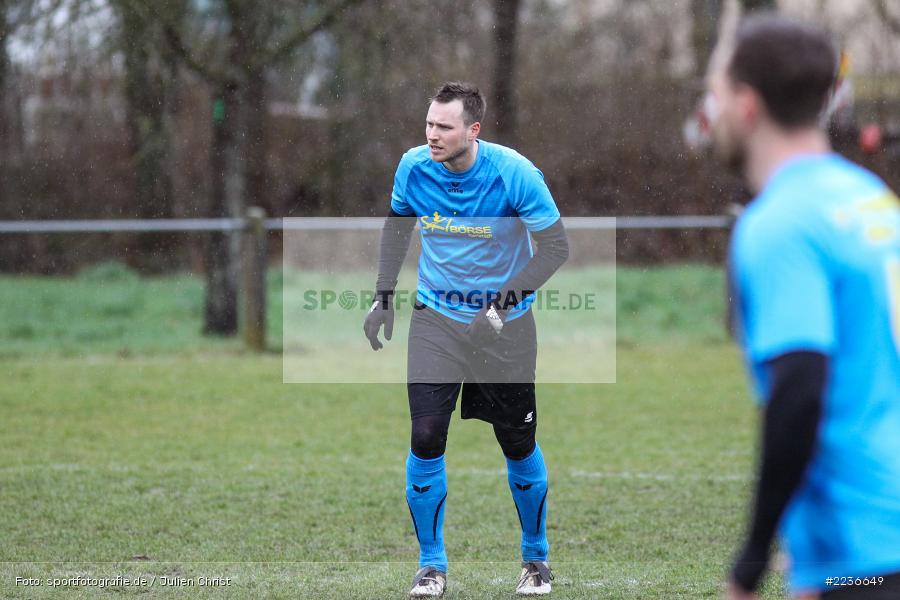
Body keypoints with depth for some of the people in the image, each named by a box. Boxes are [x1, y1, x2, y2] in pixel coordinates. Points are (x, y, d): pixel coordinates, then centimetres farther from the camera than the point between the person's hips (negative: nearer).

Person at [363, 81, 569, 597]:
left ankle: (536, 556, 29)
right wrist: (384, 296, 6)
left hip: (505, 323, -2)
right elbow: (397, 224, 11)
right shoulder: (414, 167, -10)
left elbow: (556, 247, -14)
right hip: (436, 318, 2)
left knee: (519, 445, 6)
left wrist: (504, 303, -23)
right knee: (426, 437, -11)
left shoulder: (514, 173, -20)